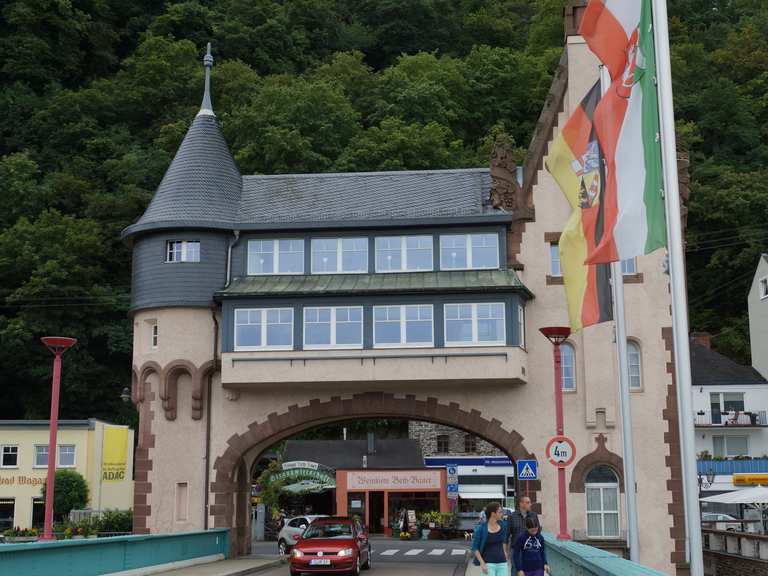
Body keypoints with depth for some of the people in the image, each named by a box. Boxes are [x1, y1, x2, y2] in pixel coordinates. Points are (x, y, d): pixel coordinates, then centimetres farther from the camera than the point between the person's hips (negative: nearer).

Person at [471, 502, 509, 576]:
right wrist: (482, 564, -14)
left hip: (502, 563, 5)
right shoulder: (481, 528, -13)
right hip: (488, 563, -4)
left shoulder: (502, 524, 1)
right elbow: (474, 548, -7)